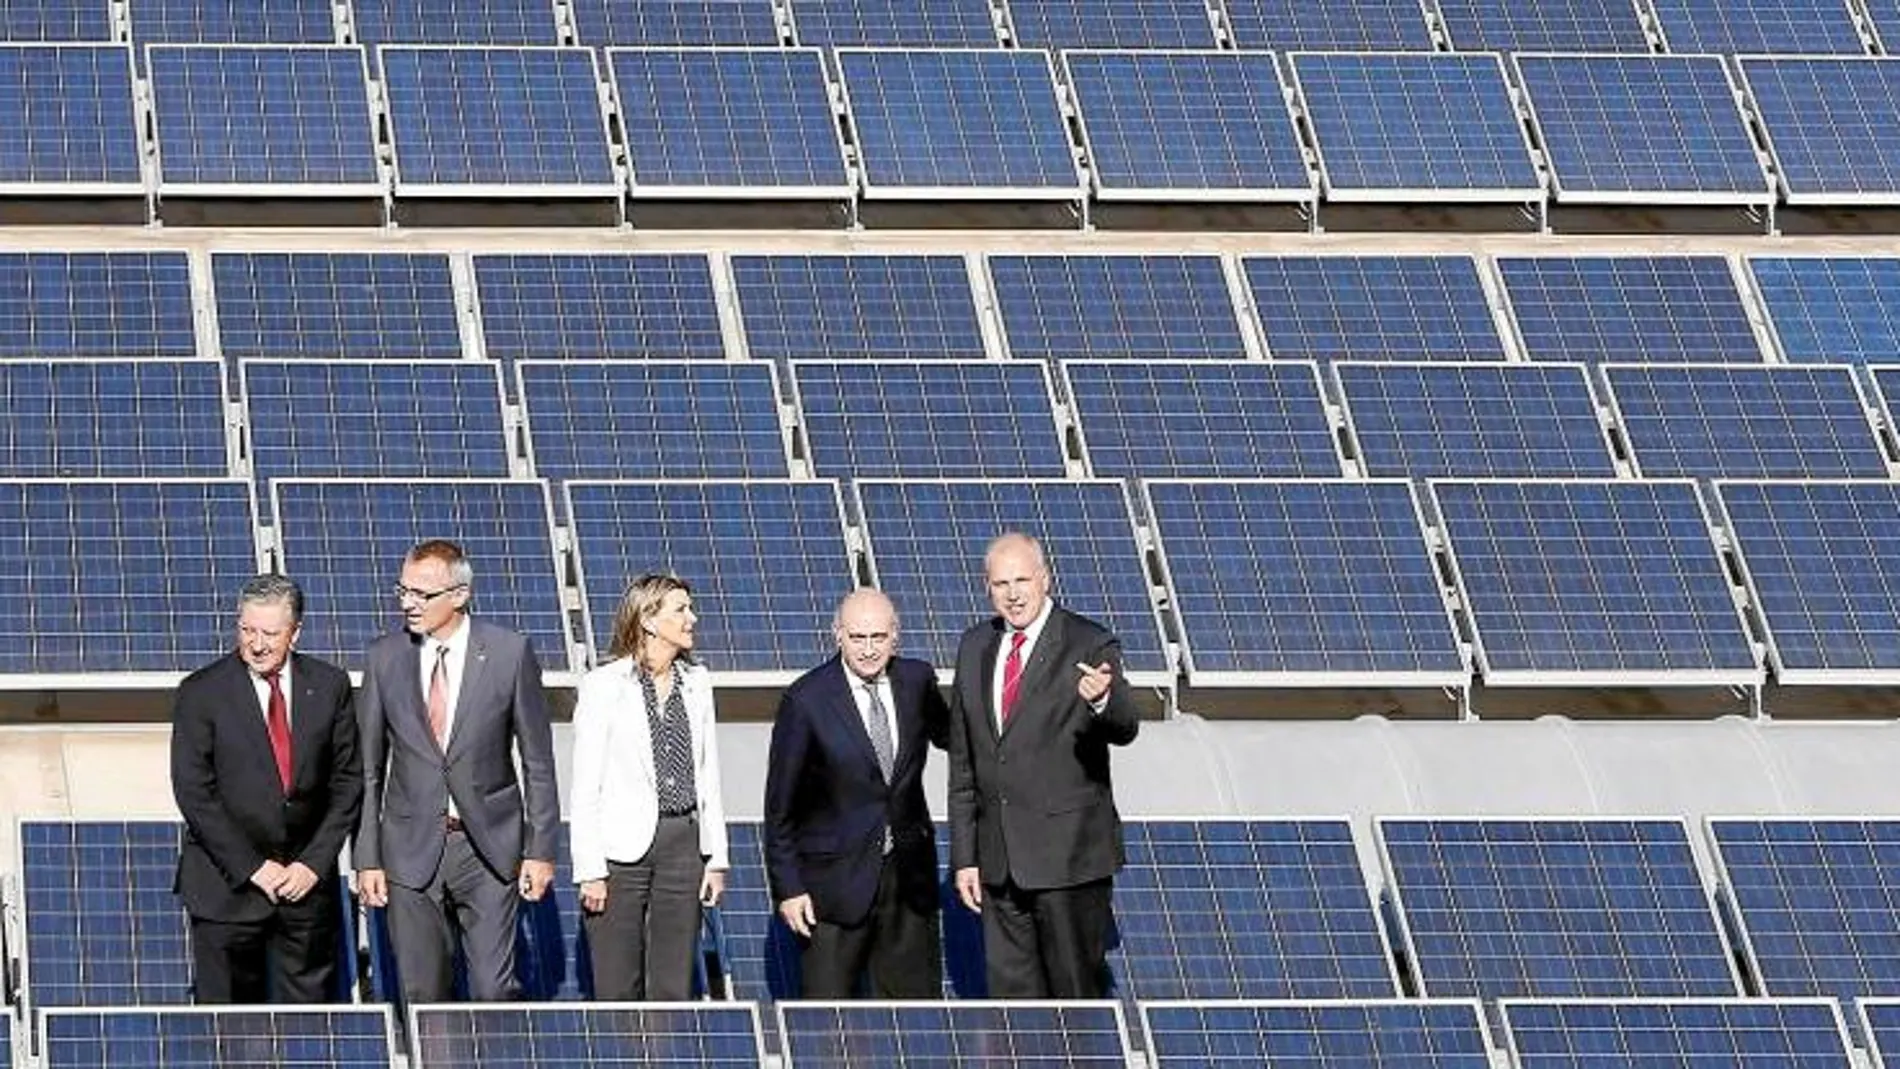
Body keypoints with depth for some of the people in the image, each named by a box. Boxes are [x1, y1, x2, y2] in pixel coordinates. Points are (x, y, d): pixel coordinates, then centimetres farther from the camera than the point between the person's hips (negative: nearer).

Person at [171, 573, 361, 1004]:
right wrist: (252, 868, -11)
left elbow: (348, 781, 6)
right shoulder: (201, 693, -5)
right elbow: (194, 792, -8)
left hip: (308, 880, 2)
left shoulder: (329, 686, 4)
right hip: (226, 885, -2)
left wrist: (314, 863, -4)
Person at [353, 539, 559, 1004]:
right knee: (422, 995, 4)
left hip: (489, 848, -2)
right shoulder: (384, 658, 2)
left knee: (494, 990, -6)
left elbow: (538, 762, 2)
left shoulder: (509, 653, -3)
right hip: (411, 850, 2)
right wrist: (368, 858, 2)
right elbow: (367, 768, 6)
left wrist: (540, 849, -1)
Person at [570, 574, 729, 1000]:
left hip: (683, 844, 4)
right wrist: (590, 869, -11)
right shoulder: (603, 685, -5)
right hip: (622, 848, -4)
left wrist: (716, 856, 8)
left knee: (675, 989, 5)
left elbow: (708, 773, 13)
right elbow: (585, 786, -6)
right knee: (616, 990, -2)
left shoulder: (696, 681, 10)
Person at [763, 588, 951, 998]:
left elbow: (948, 735, 23)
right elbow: (780, 805, -6)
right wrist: (787, 887, -8)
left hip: (908, 877, 4)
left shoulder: (917, 680, 1)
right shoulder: (806, 700, -11)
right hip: (834, 880, -4)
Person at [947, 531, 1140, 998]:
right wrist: (964, 855, 12)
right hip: (998, 862, 5)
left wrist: (1103, 700, -43)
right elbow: (962, 762, 15)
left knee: (1078, 990, 0)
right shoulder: (974, 647, 11)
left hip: (1069, 856, -5)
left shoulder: (1090, 646, -5)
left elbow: (1124, 729, -20)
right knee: (1011, 990, 8)